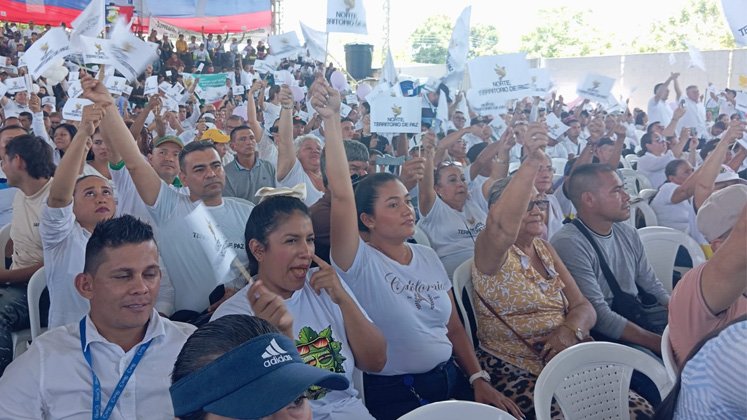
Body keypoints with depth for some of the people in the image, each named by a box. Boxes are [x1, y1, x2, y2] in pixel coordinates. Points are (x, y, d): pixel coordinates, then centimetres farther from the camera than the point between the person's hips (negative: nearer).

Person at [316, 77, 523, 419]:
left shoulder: (428, 257, 7)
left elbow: (453, 328, 12)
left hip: (452, 381, 5)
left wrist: (479, 380, 1)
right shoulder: (359, 264, -11)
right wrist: (331, 120, -32)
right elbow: (341, 194, -26)